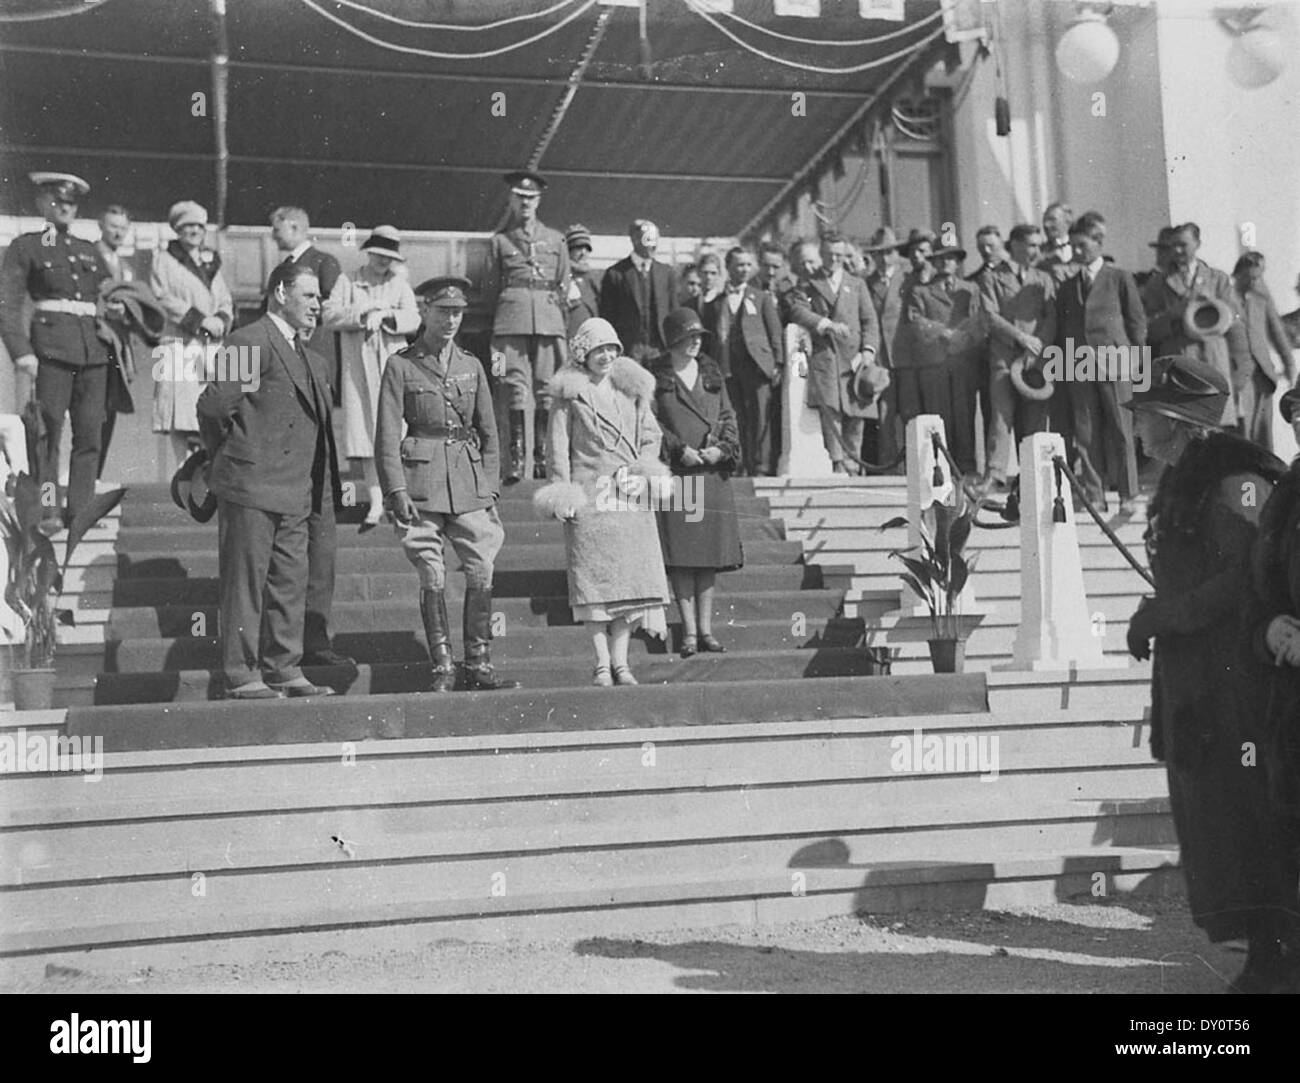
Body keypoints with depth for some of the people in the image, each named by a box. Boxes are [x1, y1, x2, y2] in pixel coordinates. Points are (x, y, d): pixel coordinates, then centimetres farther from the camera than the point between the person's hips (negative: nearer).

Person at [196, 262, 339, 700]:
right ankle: (241, 676, 2)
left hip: (295, 492, 9)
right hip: (251, 486, -8)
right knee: (244, 582, -2)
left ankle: (284, 670, 18)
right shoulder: (250, 342, -10)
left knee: (291, 582, 10)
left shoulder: (310, 357, 18)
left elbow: (320, 415, 24)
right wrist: (228, 456, -3)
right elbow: (213, 404, -15)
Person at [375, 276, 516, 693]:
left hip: (469, 481, 3)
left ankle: (478, 666, 8)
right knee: (433, 578, -2)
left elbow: (489, 433, 15)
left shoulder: (471, 365, 12)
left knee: (482, 573, -2)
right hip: (422, 479, -3)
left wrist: (491, 488, 7)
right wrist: (397, 491, -10)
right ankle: (442, 669, 8)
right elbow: (387, 436, -2)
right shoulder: (401, 365, 1)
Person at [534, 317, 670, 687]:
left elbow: (652, 435, 18)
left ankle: (620, 661, 5)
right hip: (588, 495, -4)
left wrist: (643, 469, 2)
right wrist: (562, 491, -5)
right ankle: (602, 663, -1)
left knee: (631, 576, -1)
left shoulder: (631, 388, 14)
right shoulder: (570, 393, 3)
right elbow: (559, 447, 1)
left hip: (631, 495, 4)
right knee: (595, 578, -5)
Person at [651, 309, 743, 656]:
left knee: (710, 554, 4)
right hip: (674, 473, -4)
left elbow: (727, 416, 13)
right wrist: (680, 450, -13)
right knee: (681, 555, -6)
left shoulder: (711, 373, 15)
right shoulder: (656, 377, 1)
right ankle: (689, 631, -1)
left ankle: (706, 630, 11)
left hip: (712, 472, 4)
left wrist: (722, 448, -5)